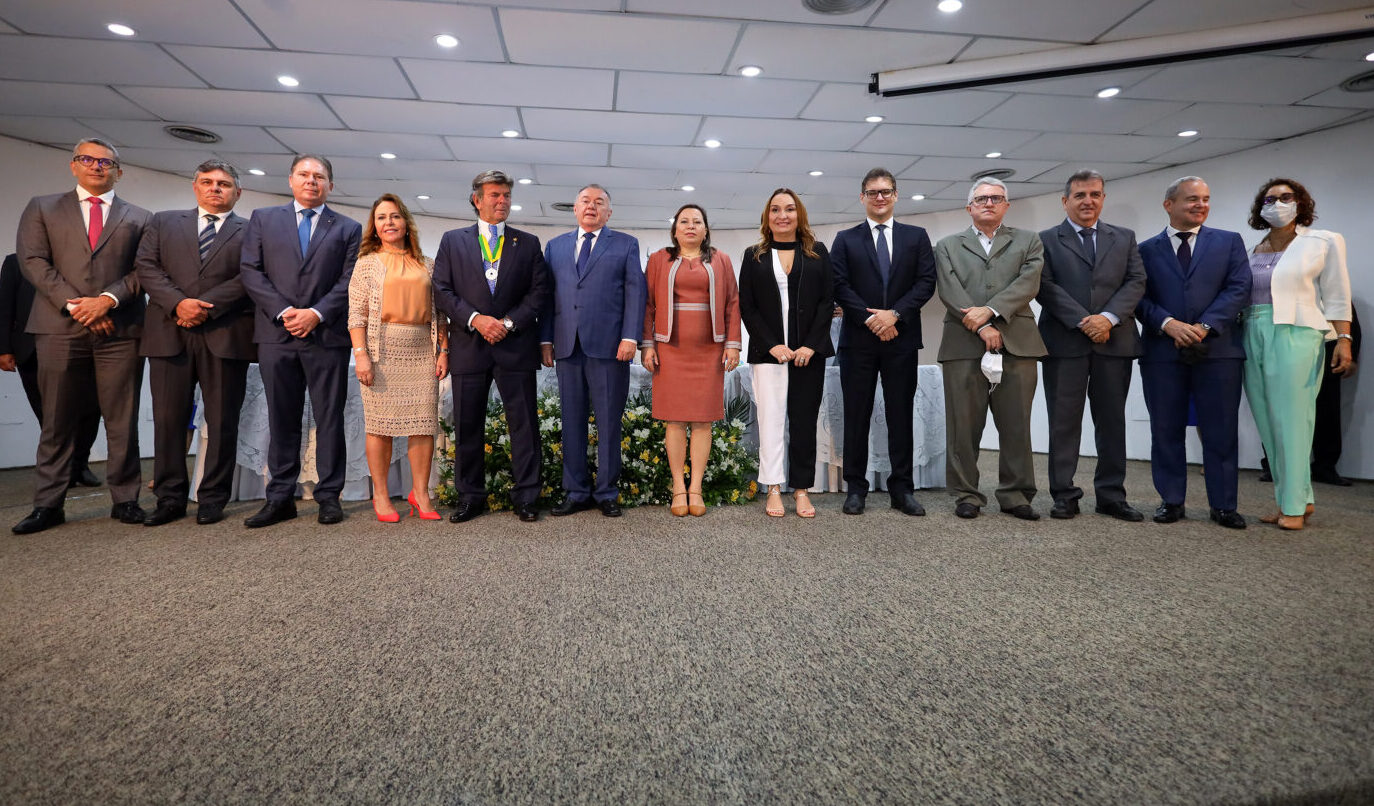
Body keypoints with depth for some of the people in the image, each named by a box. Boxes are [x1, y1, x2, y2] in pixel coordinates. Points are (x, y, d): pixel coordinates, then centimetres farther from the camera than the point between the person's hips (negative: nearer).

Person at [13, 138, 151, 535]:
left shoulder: (138, 218, 15)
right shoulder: (42, 208, 16)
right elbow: (33, 261, 4)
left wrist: (107, 299, -11)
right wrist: (75, 305, -9)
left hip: (120, 330, 0)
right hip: (60, 328, 1)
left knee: (123, 422, 1)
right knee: (57, 422, 4)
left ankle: (125, 499, 7)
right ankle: (48, 505, 11)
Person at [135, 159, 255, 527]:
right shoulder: (164, 222, 18)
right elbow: (146, 266, 6)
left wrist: (206, 306, -13)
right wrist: (178, 303, -10)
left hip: (225, 335, -2)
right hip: (170, 332, 3)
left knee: (222, 421, 1)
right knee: (168, 419, 4)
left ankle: (213, 499, 11)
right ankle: (170, 498, 14)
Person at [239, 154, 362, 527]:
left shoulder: (348, 228, 10)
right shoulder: (263, 219, 14)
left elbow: (349, 282, 1)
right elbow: (251, 272, 5)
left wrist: (317, 313, -12)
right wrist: (284, 311, -8)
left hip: (327, 335, -1)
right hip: (276, 334, 2)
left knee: (330, 419, 2)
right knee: (282, 420, 6)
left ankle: (329, 495, 10)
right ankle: (281, 498, 13)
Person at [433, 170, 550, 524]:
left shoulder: (528, 243, 10)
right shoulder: (453, 241, 11)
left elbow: (539, 292, 3)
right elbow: (442, 290, 3)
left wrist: (508, 322, -10)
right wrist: (476, 319, -11)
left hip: (516, 346, 0)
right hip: (469, 347, 1)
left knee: (524, 424, 0)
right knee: (467, 425, 7)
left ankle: (525, 497, 10)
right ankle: (470, 497, 19)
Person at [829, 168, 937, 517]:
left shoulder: (917, 236, 12)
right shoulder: (845, 239, 9)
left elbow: (926, 282, 2)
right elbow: (840, 287, -1)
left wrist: (895, 313, -12)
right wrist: (870, 319, -11)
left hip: (901, 338, 1)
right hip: (858, 340, -1)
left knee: (901, 415, 5)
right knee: (856, 415, 3)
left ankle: (902, 489, 12)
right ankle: (856, 488, 10)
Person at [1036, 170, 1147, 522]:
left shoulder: (1124, 238, 16)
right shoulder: (1046, 240, 7)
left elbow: (1136, 281, 5)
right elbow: (1045, 287, -4)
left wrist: (1109, 317, -12)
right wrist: (1082, 321, -14)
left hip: (1114, 341, 3)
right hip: (1064, 341, -3)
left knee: (1112, 420, 7)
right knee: (1064, 422, 1)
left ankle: (1111, 495, 15)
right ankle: (1064, 494, 8)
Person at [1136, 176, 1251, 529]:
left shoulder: (1229, 242, 12)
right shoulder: (1146, 249, 10)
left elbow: (1238, 289, 1)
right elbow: (1139, 297, 1)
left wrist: (1205, 326, -13)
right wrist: (1168, 324, -15)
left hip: (1218, 348, 0)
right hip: (1162, 351, 0)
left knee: (1220, 431, 3)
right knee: (1166, 431, 5)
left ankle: (1223, 505, 13)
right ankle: (1171, 500, 15)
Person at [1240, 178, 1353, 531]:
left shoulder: (1323, 242, 5)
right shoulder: (1253, 250, 14)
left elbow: (1337, 296, 1)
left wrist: (1343, 339, -7)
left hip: (1294, 336, -4)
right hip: (1254, 337, 4)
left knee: (1290, 422, -6)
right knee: (1268, 423, 4)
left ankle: (1294, 505, 2)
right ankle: (1298, 497, 15)